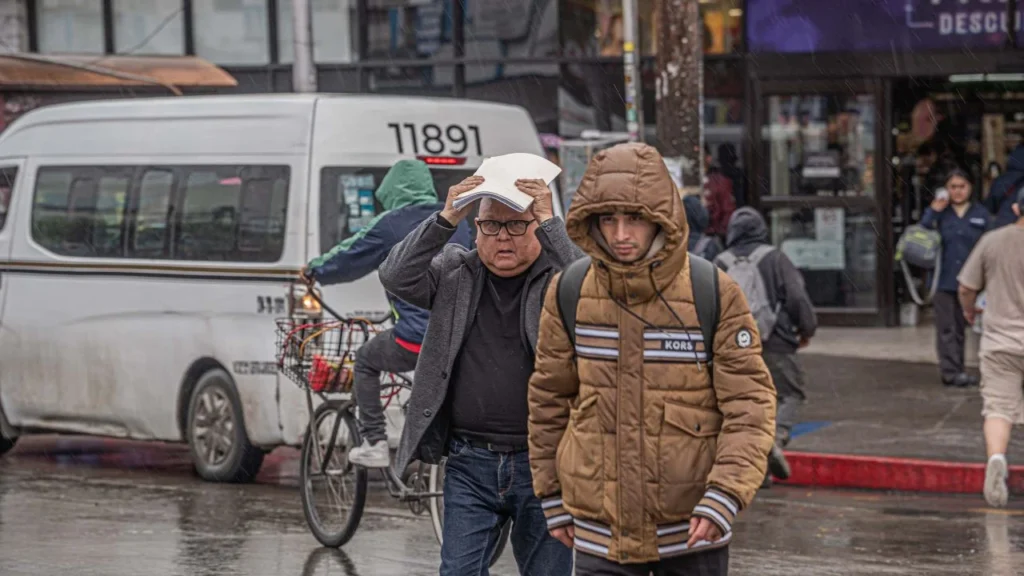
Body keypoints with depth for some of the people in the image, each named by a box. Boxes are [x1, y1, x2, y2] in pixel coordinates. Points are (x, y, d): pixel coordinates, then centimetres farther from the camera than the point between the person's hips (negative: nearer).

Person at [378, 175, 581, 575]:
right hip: (470, 465, 2)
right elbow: (396, 278, -7)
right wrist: (447, 219, -15)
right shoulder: (454, 273, 8)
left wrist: (550, 223, -23)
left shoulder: (557, 275, 1)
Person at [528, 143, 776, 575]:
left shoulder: (715, 294, -9)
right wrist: (553, 498, 11)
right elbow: (549, 399, 9)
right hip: (600, 531, 1)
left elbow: (750, 406, -9)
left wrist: (724, 498, -20)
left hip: (691, 528, -1)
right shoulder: (568, 295, -2)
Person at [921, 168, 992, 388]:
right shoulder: (940, 213, 2)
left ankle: (957, 371, 18)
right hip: (944, 279, -2)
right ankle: (951, 370, -1)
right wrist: (933, 212, -15)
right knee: (947, 328, -2)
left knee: (960, 326, 11)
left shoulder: (980, 214, 5)